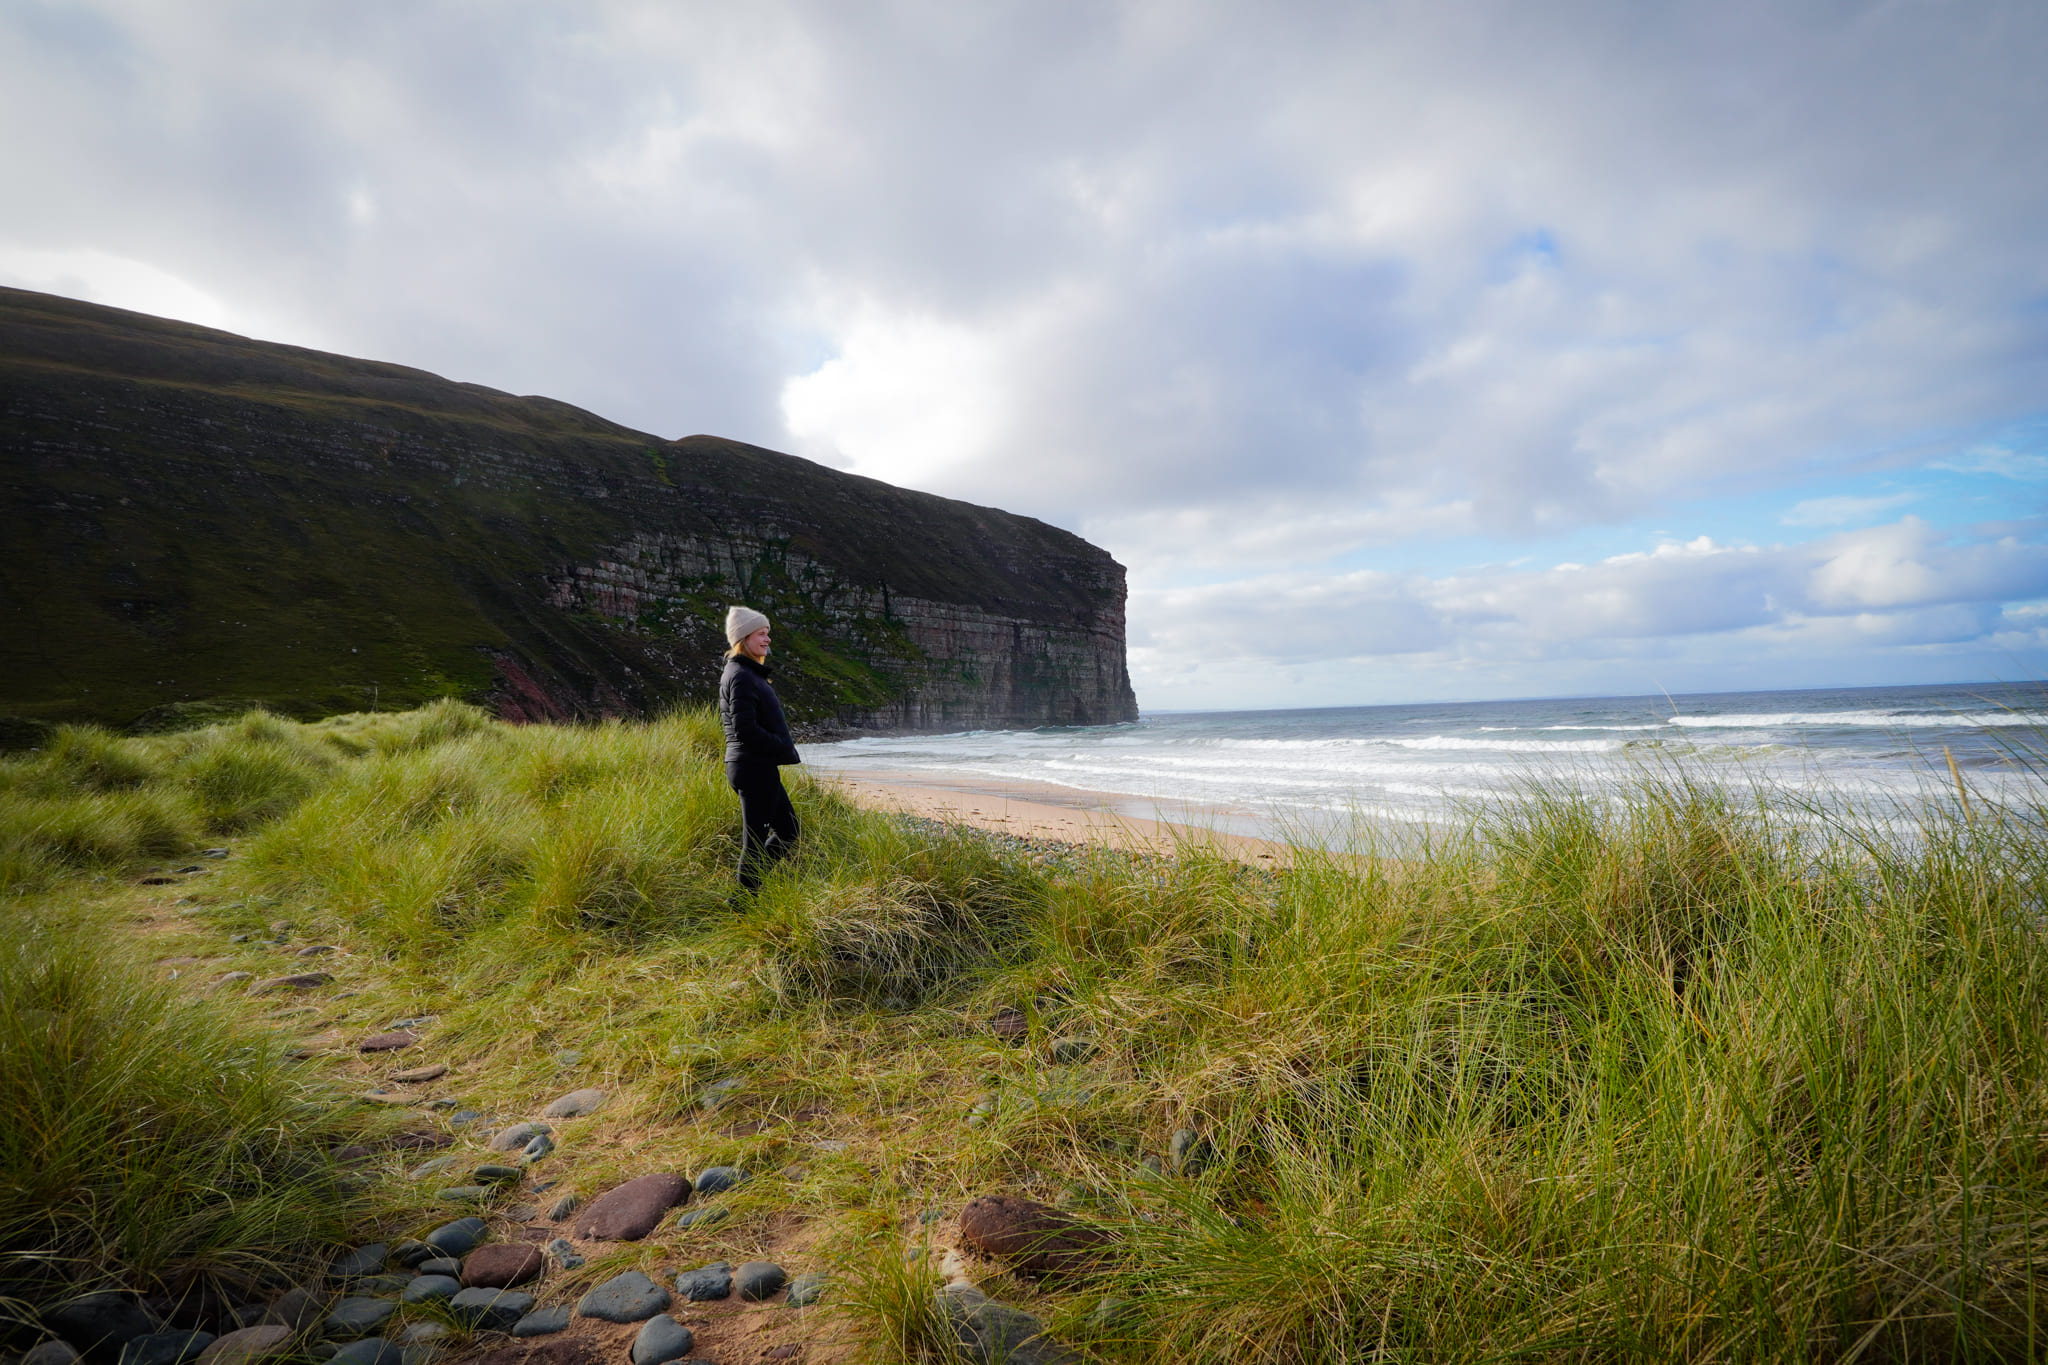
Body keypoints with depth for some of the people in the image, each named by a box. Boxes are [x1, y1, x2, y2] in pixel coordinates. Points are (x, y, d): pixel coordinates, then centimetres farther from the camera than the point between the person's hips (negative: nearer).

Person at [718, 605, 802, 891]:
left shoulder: (750, 673, 17)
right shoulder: (741, 677, -15)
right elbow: (744, 729, -23)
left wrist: (783, 746, 11)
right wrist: (784, 748, -13)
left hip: (760, 768, 11)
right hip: (755, 768, -11)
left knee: (789, 830, 17)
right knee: (755, 840, -1)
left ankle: (747, 886, 23)